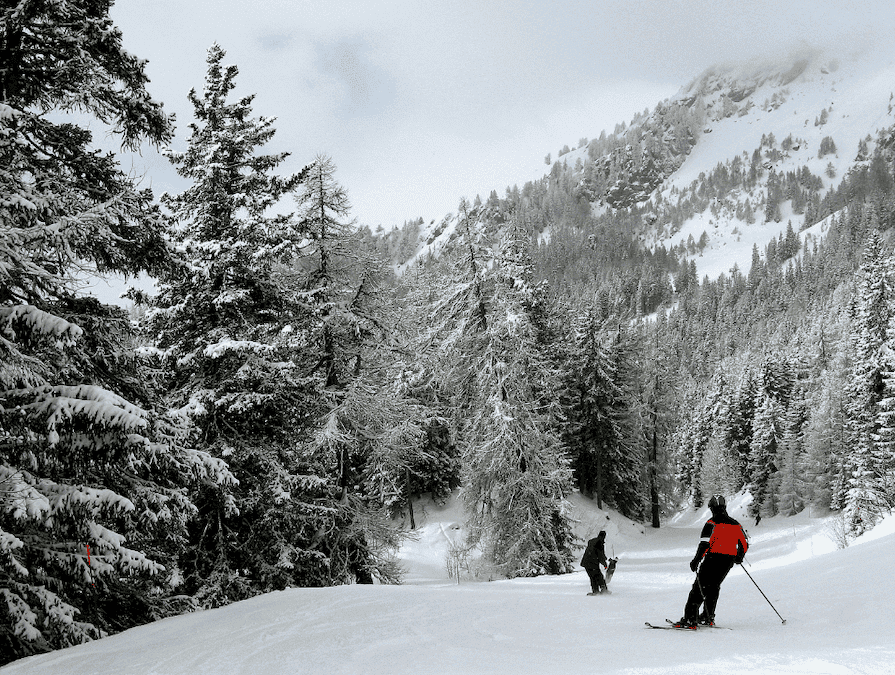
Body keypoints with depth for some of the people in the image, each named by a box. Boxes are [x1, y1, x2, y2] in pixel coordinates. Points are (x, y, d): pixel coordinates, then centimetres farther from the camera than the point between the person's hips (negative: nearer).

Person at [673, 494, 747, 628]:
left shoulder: (711, 523, -8)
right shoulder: (735, 524, 10)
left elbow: (705, 543, -18)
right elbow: (744, 544, 18)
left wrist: (696, 560, -13)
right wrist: (739, 557, 35)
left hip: (712, 559, -6)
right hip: (728, 562, 6)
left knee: (699, 587, -2)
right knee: (713, 586, 21)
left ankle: (690, 619, -8)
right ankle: (708, 617, 21)